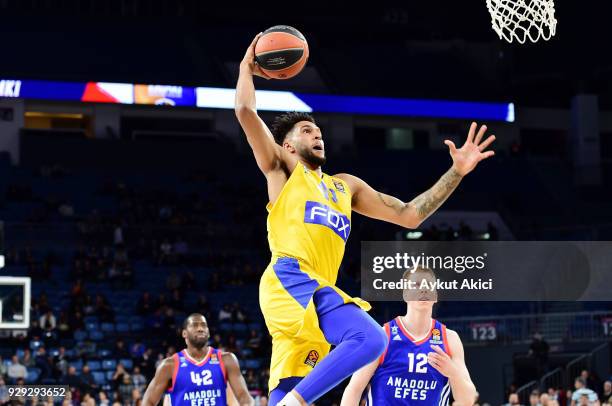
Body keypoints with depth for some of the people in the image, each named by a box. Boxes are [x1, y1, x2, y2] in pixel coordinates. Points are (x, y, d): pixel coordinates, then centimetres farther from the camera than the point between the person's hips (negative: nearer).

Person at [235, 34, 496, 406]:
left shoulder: (345, 185, 32)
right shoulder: (283, 170, 15)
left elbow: (409, 215, 28)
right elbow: (246, 112, 2)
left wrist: (457, 172, 22)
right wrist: (248, 68, 18)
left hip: (317, 289, 7)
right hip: (290, 280, -7)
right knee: (369, 337, -27)